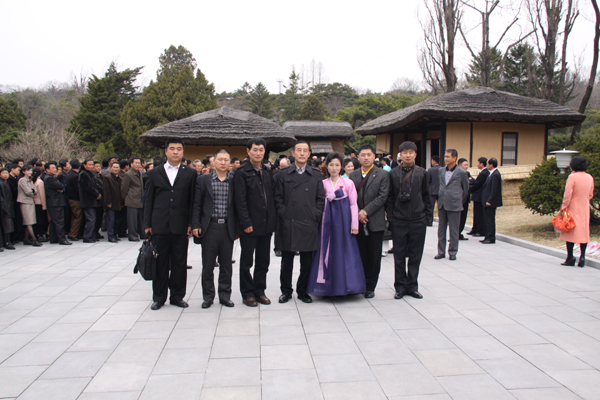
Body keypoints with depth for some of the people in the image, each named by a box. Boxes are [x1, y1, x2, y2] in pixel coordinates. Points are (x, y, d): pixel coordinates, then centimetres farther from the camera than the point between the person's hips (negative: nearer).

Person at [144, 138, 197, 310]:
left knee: (179, 263, 6)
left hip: (180, 226, -1)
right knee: (160, 263, 7)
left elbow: (193, 200, 4)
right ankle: (159, 297, 20)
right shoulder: (154, 173, 9)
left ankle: (177, 296, 19)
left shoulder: (190, 173, 5)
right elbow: (149, 201, 9)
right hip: (159, 225, 1)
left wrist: (191, 224, -2)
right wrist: (147, 224, 3)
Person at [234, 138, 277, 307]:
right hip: (250, 225, -5)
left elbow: (272, 196, 13)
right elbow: (240, 200, -12)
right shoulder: (242, 172, -7)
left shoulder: (268, 172, 11)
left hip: (266, 224, 6)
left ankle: (260, 291, 24)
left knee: (263, 261, 12)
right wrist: (246, 223, -16)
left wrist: (273, 219, 5)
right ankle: (247, 293, 17)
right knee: (246, 261, 6)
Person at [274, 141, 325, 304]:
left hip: (308, 224, 1)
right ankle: (286, 291, 21)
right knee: (287, 261, 7)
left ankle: (302, 291, 23)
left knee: (307, 262, 8)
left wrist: (315, 217, -1)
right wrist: (282, 216, -3)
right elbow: (278, 197, 4)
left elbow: (321, 198, 7)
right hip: (288, 224, -1)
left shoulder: (316, 174, 8)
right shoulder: (283, 174, 5)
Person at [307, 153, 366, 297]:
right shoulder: (323, 183, 6)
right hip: (328, 220, 2)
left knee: (344, 251, 1)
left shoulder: (348, 183, 1)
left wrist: (354, 225, -5)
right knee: (328, 252, 4)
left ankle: (344, 285, 12)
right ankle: (328, 286, 13)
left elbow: (353, 204, -1)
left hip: (344, 220, -2)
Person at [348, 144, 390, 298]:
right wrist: (357, 213, -7)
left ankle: (370, 287, 15)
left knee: (374, 256, 4)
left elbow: (382, 196, -8)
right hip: (358, 221, 2)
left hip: (375, 222, -2)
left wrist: (366, 211, -14)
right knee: (360, 255, 7)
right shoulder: (353, 175, 10)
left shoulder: (383, 174, 1)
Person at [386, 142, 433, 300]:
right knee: (399, 256, 6)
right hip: (399, 221, -1)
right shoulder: (393, 173, 3)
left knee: (415, 256, 8)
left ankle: (412, 286, 20)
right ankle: (400, 287, 18)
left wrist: (429, 218, 3)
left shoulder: (422, 173, 5)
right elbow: (389, 198, 4)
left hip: (418, 221, 1)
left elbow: (427, 196, 7)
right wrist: (390, 217, -1)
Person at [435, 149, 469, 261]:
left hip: (454, 205, -4)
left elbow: (466, 189, 6)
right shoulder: (441, 171, 8)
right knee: (441, 230, 9)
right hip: (442, 205, 5)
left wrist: (459, 201, 10)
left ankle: (453, 252, 15)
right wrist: (439, 200, 13)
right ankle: (441, 252, 18)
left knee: (453, 231, 3)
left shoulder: (461, 172, -5)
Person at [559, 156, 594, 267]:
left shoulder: (572, 177, -14)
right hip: (585, 209, 5)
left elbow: (568, 194, -16)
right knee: (584, 232, 9)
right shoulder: (590, 178, 5)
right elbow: (591, 194, 12)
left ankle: (570, 258, 1)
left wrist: (564, 207, -8)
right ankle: (582, 257, 6)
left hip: (573, 208, -5)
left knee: (570, 232, 2)